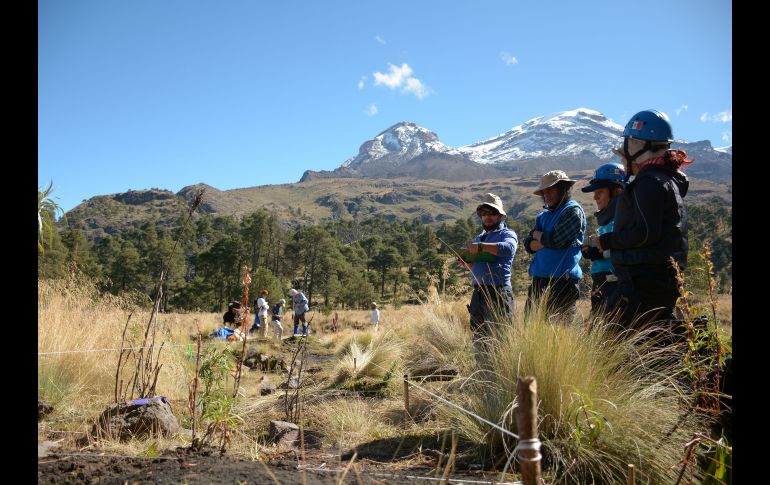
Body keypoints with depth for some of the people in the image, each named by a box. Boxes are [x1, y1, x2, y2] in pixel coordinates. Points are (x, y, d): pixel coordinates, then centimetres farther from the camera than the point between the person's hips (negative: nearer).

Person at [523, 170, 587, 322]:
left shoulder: (573, 211, -3)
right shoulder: (543, 216, 20)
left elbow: (555, 239, -14)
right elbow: (528, 245, 10)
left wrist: (537, 234, 5)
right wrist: (546, 241, -9)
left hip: (563, 280, -7)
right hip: (539, 279, 7)